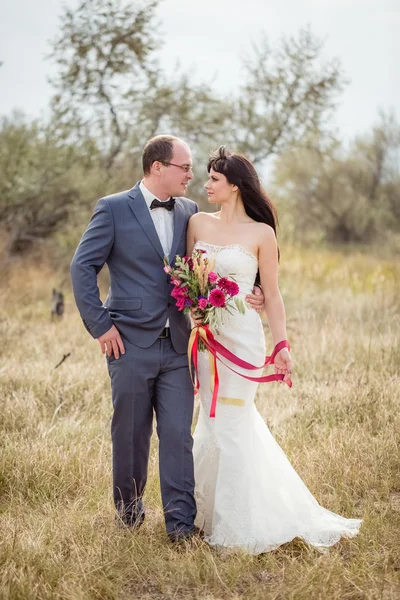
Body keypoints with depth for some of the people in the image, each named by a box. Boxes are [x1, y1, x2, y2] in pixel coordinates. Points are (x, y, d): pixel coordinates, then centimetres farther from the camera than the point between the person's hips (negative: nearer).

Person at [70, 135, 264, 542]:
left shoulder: (189, 212, 9)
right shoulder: (114, 209, -4)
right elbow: (83, 267, -4)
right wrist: (100, 325, -9)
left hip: (176, 344, 3)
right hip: (131, 343, -3)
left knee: (178, 434, 0)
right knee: (131, 433, 9)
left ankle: (180, 521, 3)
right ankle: (128, 507, 29)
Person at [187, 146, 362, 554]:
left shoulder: (261, 233, -5)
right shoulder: (198, 223, 6)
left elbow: (271, 295, -3)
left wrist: (282, 346, -6)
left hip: (242, 336, -4)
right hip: (206, 333, 5)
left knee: (230, 425, -2)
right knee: (212, 420, 12)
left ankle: (237, 525, 10)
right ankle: (211, 510, 29)